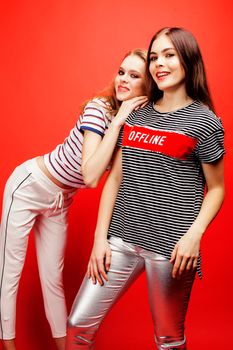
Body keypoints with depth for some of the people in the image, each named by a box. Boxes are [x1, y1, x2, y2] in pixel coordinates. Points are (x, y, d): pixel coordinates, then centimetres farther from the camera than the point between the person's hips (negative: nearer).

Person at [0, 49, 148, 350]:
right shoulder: (99, 108, -24)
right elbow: (90, 176, -34)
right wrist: (117, 122, -33)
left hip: (60, 201, 6)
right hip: (29, 186, -5)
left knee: (53, 277, 14)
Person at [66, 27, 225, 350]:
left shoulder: (204, 121, -3)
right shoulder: (135, 114, 9)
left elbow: (216, 189, 1)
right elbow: (115, 178, 9)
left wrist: (194, 234, -15)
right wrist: (100, 237, 4)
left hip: (170, 246, -4)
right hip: (122, 239, 4)